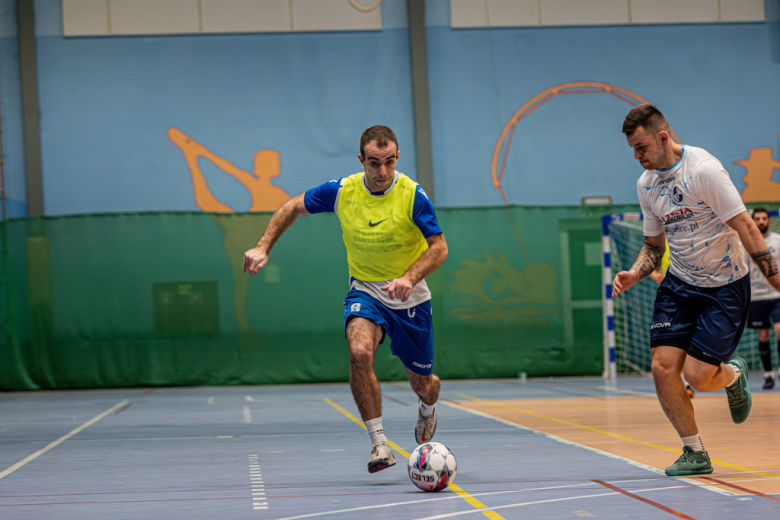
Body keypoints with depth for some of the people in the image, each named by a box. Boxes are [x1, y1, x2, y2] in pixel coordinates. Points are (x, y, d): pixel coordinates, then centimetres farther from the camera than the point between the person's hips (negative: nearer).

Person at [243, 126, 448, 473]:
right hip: (365, 291, 0)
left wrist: (409, 278, -31)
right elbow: (294, 208, 4)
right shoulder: (341, 191, -10)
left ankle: (427, 409, 49)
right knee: (360, 352, -32)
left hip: (409, 300, 0)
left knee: (422, 384, 9)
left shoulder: (412, 196, -17)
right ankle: (379, 444, -25)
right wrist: (263, 247, -5)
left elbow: (439, 247, -14)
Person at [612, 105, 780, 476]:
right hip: (679, 283, 6)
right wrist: (635, 274, -5)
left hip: (725, 285, -6)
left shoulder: (704, 169, -20)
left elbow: (745, 227, -18)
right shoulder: (645, 184, 3)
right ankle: (695, 453, 9)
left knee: (697, 376, -12)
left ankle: (734, 374, 25)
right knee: (663, 367, -9)